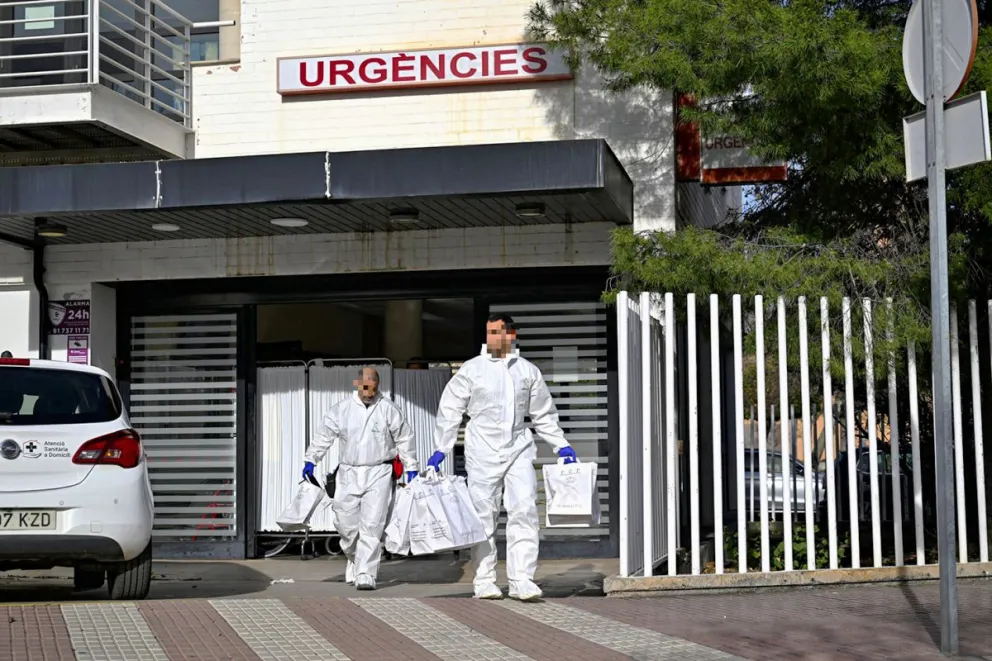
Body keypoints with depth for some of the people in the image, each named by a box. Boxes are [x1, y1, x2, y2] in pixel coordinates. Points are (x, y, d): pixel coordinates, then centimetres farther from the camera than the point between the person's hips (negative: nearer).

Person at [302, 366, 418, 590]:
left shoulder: (388, 409, 1)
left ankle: (365, 574, -10)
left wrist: (411, 468, 9)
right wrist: (310, 461, 10)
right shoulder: (342, 409, 4)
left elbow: (404, 438, 9)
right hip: (349, 473, 2)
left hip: (379, 473, -2)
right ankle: (354, 559, 32)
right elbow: (324, 435, 13)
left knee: (372, 525, -11)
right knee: (346, 524, 4)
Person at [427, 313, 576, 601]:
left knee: (524, 511, -9)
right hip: (483, 452, -2)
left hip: (519, 450, 2)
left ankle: (521, 579, -8)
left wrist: (561, 445, 11)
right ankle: (484, 580, 10)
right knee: (483, 515, 1)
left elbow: (543, 414, 18)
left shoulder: (528, 371, 9)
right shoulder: (472, 369, 2)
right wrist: (440, 449, 0)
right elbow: (450, 410, 5)